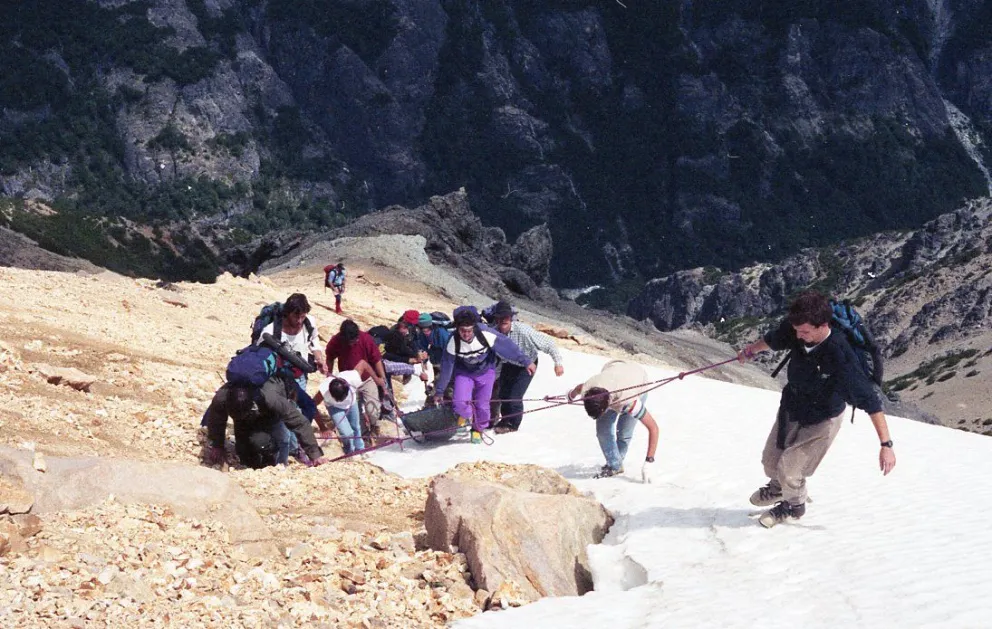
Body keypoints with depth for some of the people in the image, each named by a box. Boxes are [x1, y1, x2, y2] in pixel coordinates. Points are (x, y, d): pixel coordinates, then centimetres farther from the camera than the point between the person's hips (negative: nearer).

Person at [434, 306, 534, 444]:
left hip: (485, 371, 0)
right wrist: (439, 391, -6)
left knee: (482, 405, 1)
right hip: (464, 372, 0)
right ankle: (466, 415, 19)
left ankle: (478, 429, 33)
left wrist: (526, 362, -10)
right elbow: (446, 368, -15)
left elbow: (508, 347, -20)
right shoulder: (453, 342, -28)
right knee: (460, 403, -18)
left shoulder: (486, 334, -34)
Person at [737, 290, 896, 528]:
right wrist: (753, 349, 25)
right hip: (790, 408, 6)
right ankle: (777, 488, 56)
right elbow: (775, 339, 4)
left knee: (789, 472, -1)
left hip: (821, 421, -6)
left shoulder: (840, 357, -40)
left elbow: (869, 401, -34)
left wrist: (886, 444, -33)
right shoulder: (794, 330, -23)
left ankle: (794, 506, 34)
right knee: (770, 460, 21)